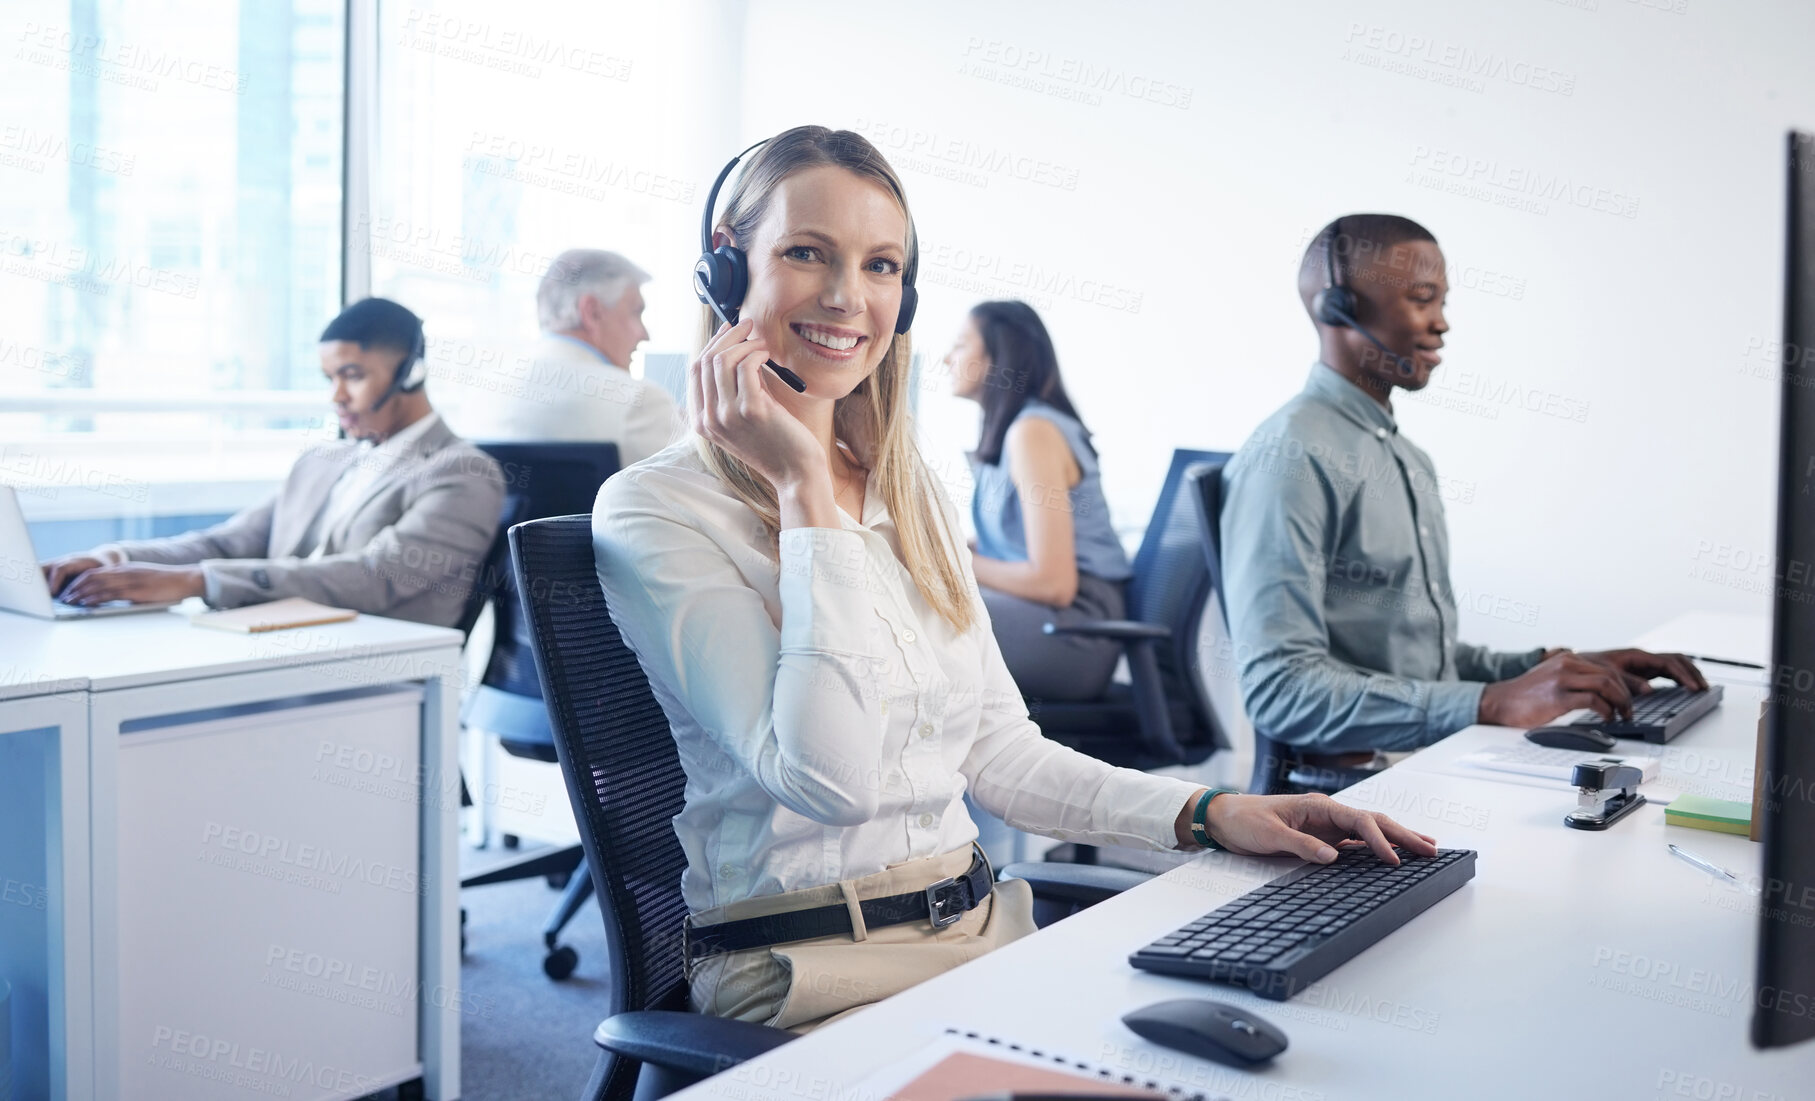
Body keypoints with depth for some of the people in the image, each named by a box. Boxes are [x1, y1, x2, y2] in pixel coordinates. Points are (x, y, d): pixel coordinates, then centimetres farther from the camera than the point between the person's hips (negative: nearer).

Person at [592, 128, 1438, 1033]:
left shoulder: (915, 493, 13)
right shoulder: (652, 509, -9)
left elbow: (997, 750, 13)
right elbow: (831, 777, -21)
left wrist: (1209, 812, 2)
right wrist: (803, 485, -18)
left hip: (982, 926, 7)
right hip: (805, 967, -6)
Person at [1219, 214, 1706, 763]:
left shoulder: (1412, 461, 20)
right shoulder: (1291, 456, -12)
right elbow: (1279, 690, -21)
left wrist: (1556, 666, 8)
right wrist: (1493, 704, -23)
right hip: (1354, 784, -9)